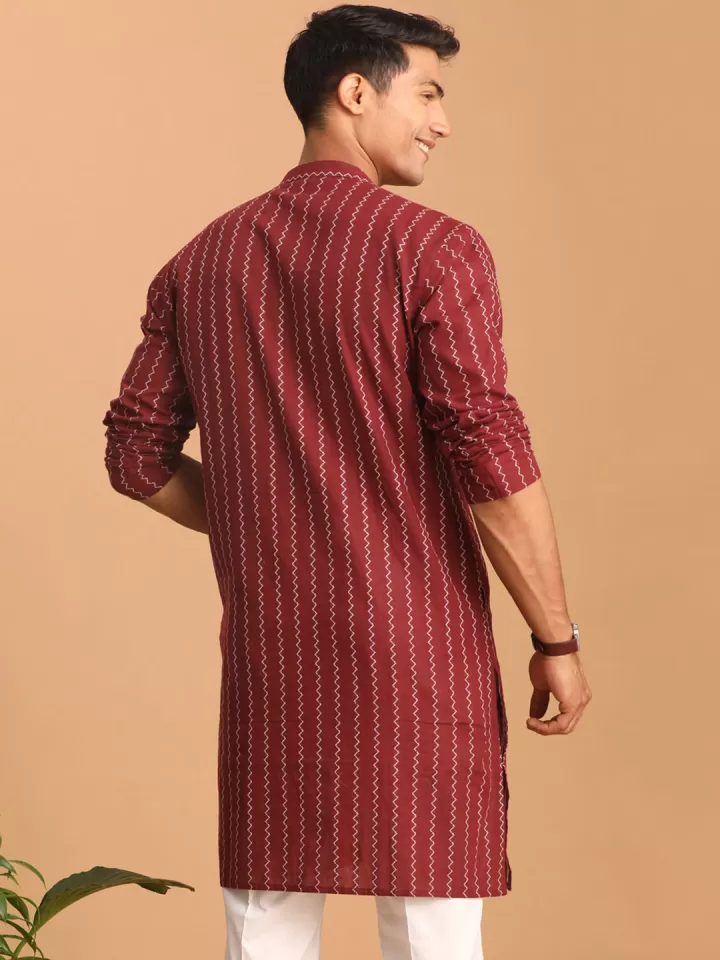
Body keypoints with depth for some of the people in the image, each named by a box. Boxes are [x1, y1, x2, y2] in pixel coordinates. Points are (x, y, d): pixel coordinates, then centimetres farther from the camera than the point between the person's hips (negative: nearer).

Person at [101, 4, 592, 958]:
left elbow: (136, 453, 10)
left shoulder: (202, 260, 8)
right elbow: (492, 459, -14)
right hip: (416, 648, -5)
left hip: (270, 652, 5)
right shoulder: (433, 250, -9)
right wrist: (556, 638, -6)